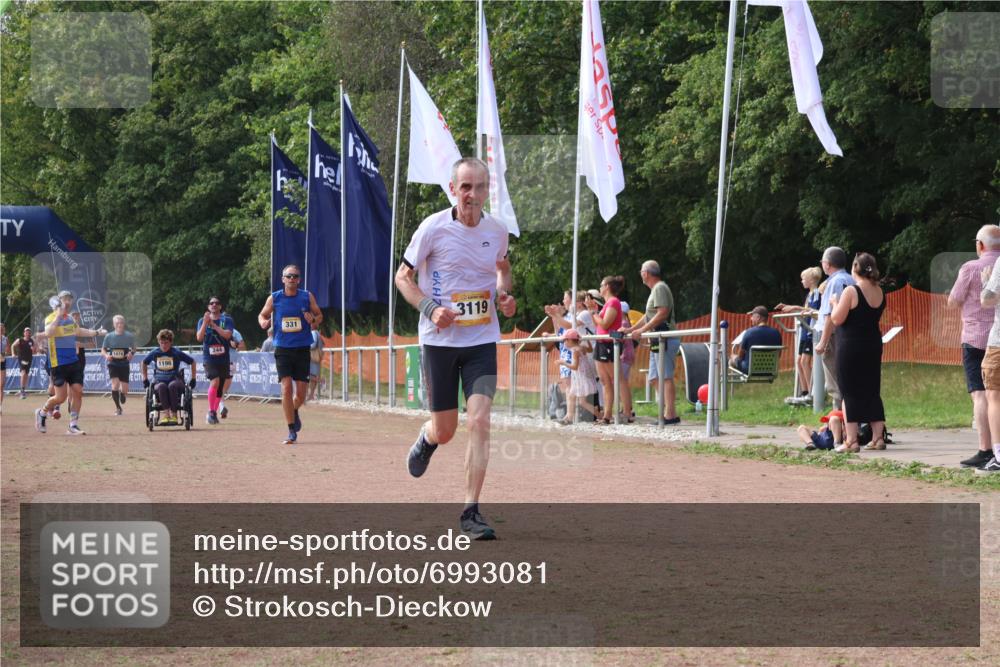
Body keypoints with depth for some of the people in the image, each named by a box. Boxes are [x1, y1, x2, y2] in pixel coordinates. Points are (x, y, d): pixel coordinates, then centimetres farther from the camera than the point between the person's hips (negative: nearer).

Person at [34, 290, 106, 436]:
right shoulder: (52, 318, -12)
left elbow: (78, 331, 33)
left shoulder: (70, 318, 11)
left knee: (78, 392, 0)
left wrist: (96, 332, 33)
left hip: (74, 362, 7)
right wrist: (59, 315, -34)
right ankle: (42, 413, 21)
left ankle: (73, 425, 8)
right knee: (60, 397, -6)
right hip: (58, 363, -7)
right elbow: (48, 333, -33)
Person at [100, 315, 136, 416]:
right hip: (113, 364, -1)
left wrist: (131, 353, -11)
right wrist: (106, 355, -16)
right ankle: (118, 407, -4)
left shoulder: (129, 336, 0)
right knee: (115, 384, -19)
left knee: (124, 390, -1)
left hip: (124, 365, 1)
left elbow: (133, 349, 11)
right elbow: (103, 350, 6)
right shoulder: (109, 336, -1)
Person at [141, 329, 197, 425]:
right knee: (162, 386, -37)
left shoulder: (176, 353, 0)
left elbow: (192, 362, 10)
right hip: (159, 382, 1)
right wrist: (145, 379, 19)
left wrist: (193, 379, 9)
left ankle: (174, 414, -32)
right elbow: (144, 363, 24)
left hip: (175, 380, -1)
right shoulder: (155, 353, 5)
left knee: (172, 386, -39)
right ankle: (167, 413, -38)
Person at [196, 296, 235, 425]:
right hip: (209, 358, -2)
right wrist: (205, 323, -18)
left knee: (220, 388, 6)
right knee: (215, 382, -23)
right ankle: (210, 412, -12)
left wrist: (213, 324, -15)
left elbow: (227, 335, -13)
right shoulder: (202, 321, 6)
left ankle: (214, 413, 23)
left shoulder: (227, 320, 4)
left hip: (223, 358, 2)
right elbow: (199, 338, -7)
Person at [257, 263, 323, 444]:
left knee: (300, 394, 3)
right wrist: (263, 323, -9)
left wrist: (313, 320, -11)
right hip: (283, 349, -1)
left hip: (302, 349, 1)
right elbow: (262, 315, 15)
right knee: (286, 389, -12)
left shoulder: (307, 297, 2)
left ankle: (294, 413, 39)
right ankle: (292, 432, -6)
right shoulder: (274, 298, 1)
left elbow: (319, 315, 12)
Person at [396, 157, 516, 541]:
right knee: (445, 430, 7)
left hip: (482, 340, 2)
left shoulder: (497, 231, 1)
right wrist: (430, 308, -17)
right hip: (439, 339, -2)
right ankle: (426, 438, 47)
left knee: (480, 421, -13)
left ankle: (471, 513, -7)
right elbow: (403, 277, -1)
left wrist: (503, 295, 0)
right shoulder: (433, 228, -10)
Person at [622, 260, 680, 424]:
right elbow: (648, 316, 27)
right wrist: (630, 329, 24)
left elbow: (663, 313, -20)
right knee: (655, 378, 10)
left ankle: (670, 415, -15)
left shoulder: (660, 288, -9)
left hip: (665, 341, -11)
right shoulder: (655, 289, 22)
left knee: (666, 377, -12)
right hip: (658, 341, 11)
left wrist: (642, 330, -19)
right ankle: (667, 412, 10)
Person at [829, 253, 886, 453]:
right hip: (873, 345, 6)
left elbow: (836, 319, -15)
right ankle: (878, 437, 12)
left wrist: (835, 303, 3)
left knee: (849, 392, -1)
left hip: (851, 346, -6)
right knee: (872, 391, 13)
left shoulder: (851, 291, -15)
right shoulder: (879, 292, 5)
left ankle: (851, 440, -3)